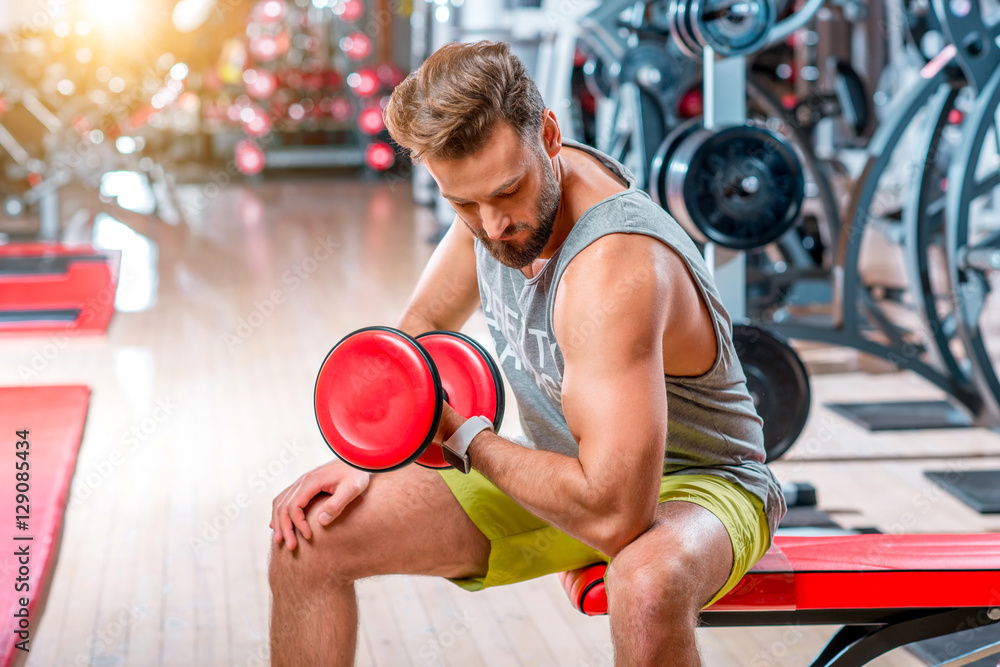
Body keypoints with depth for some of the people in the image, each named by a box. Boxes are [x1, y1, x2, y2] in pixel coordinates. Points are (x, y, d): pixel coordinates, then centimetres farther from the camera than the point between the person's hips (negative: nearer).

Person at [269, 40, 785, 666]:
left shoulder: (617, 267, -35)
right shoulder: (495, 191, -9)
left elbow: (615, 513, -39)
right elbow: (422, 327, 10)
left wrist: (468, 438, -22)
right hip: (568, 475, 7)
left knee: (648, 587, -44)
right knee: (311, 531, -5)